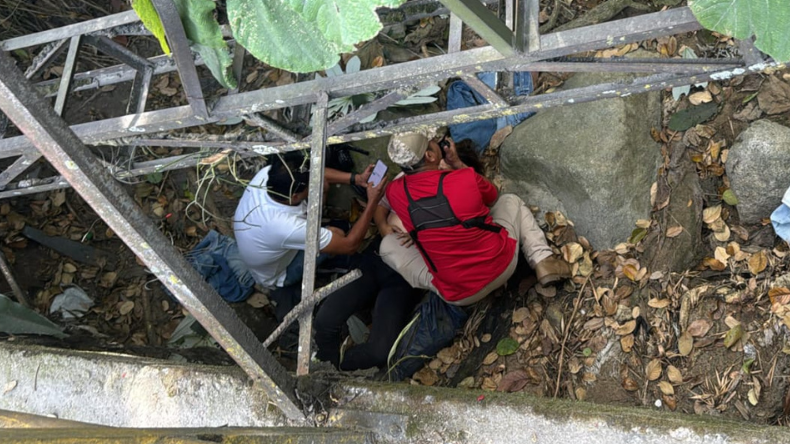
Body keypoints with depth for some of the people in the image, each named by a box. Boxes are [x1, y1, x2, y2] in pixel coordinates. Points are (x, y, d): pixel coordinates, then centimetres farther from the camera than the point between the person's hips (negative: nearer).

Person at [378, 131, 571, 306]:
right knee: (511, 201, 26)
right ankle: (542, 262, 10)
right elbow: (493, 197, 10)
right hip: (502, 265, 0)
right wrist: (457, 163, 10)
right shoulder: (465, 177, -16)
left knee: (388, 243, 14)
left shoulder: (395, 192, -11)